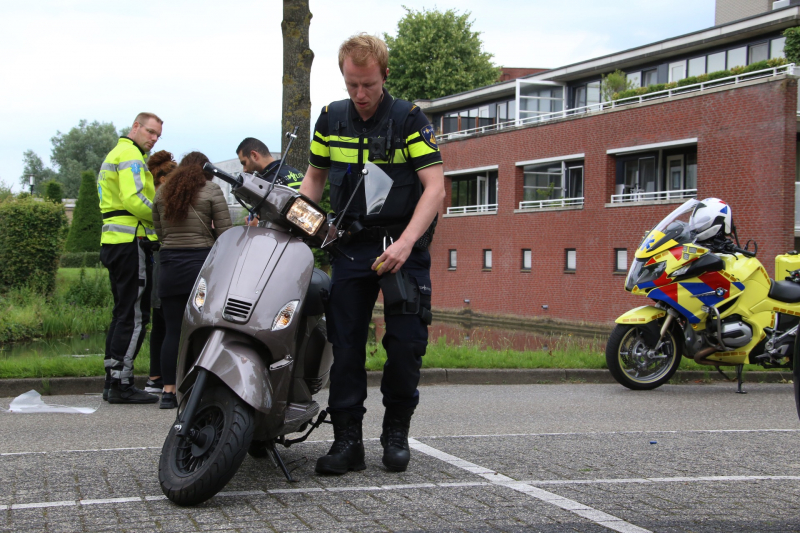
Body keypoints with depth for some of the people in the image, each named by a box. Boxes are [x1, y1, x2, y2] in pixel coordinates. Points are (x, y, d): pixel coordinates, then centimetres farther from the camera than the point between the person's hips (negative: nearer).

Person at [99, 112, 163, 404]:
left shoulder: (115, 154, 25)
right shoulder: (130, 155, -9)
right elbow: (134, 200, -21)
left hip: (114, 241, 11)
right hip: (132, 241, -11)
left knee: (123, 313, 14)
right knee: (134, 315, -9)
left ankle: (112, 381, 16)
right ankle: (121, 383, -9)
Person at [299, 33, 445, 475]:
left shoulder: (408, 118, -7)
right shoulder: (331, 119, 6)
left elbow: (435, 187, -13)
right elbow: (315, 177, 19)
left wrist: (405, 243, -24)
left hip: (403, 245, -3)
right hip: (352, 243, 3)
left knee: (406, 340, -7)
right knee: (345, 341, -4)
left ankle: (396, 430, 11)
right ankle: (347, 439, 1)